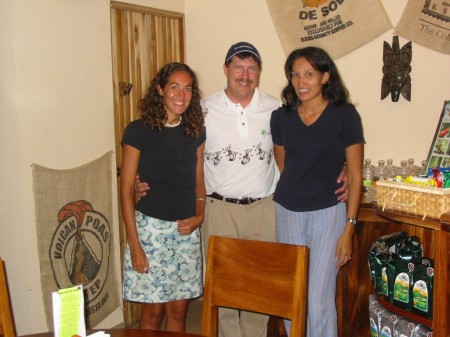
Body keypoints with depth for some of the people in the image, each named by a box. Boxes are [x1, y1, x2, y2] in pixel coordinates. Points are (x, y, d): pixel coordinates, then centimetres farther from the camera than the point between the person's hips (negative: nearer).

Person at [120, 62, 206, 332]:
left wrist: (199, 215, -3)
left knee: (178, 310, 12)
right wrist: (134, 244, -10)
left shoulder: (196, 131, 5)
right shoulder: (139, 131, -9)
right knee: (154, 311, 5)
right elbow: (126, 189, -8)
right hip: (151, 226, -4)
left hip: (186, 229, 4)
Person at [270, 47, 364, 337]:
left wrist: (349, 228, -9)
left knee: (319, 300, -4)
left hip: (327, 213, -4)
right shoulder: (281, 117, 3)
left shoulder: (345, 115, -7)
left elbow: (355, 176, -6)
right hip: (288, 212, 4)